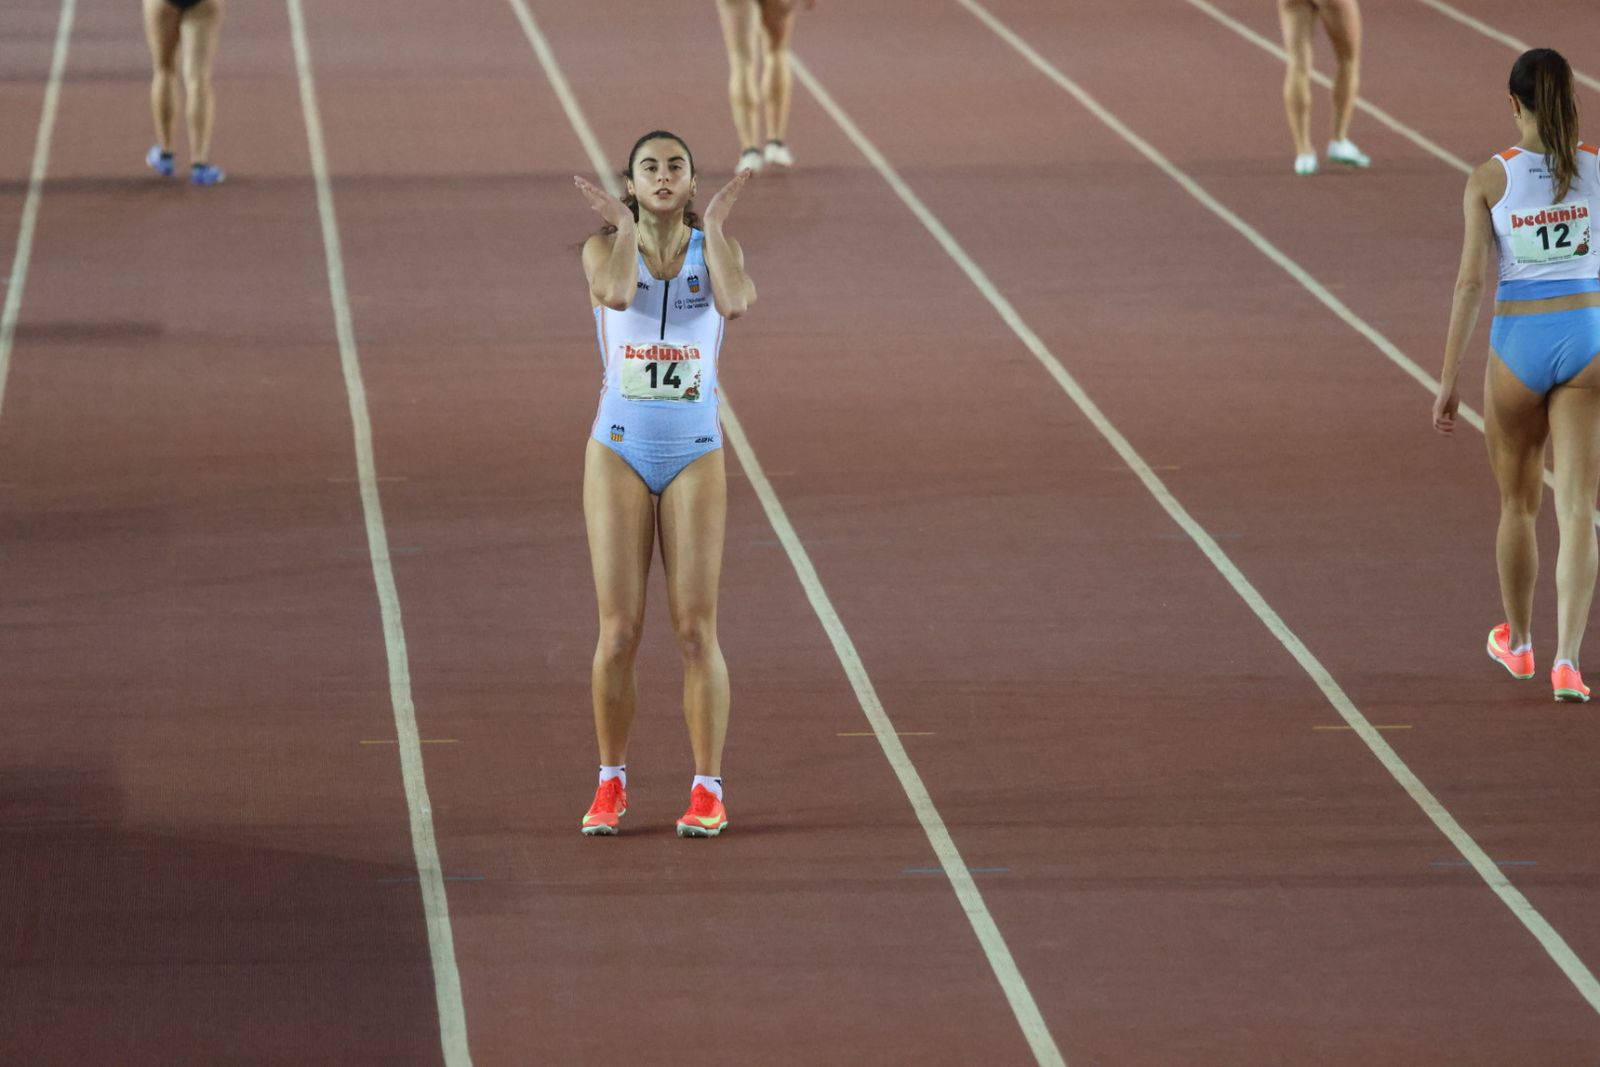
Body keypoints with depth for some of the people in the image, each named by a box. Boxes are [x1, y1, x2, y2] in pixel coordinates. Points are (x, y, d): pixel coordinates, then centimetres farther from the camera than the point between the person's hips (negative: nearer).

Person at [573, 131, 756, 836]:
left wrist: (713, 225, -13)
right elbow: (616, 293, -24)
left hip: (695, 454, 0)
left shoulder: (715, 248, 3)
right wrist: (625, 228, -13)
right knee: (618, 631, -1)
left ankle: (708, 790, 3)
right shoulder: (604, 246, 0)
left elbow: (735, 302, -21)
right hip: (620, 452, 0)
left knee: (696, 629, -4)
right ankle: (611, 783, 12)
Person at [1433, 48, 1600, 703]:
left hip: (1517, 345, 0)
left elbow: (1470, 282, -8)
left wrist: (1448, 378, -5)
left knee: (1517, 504, 19)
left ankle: (1517, 642, 36)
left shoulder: (1489, 179, -5)